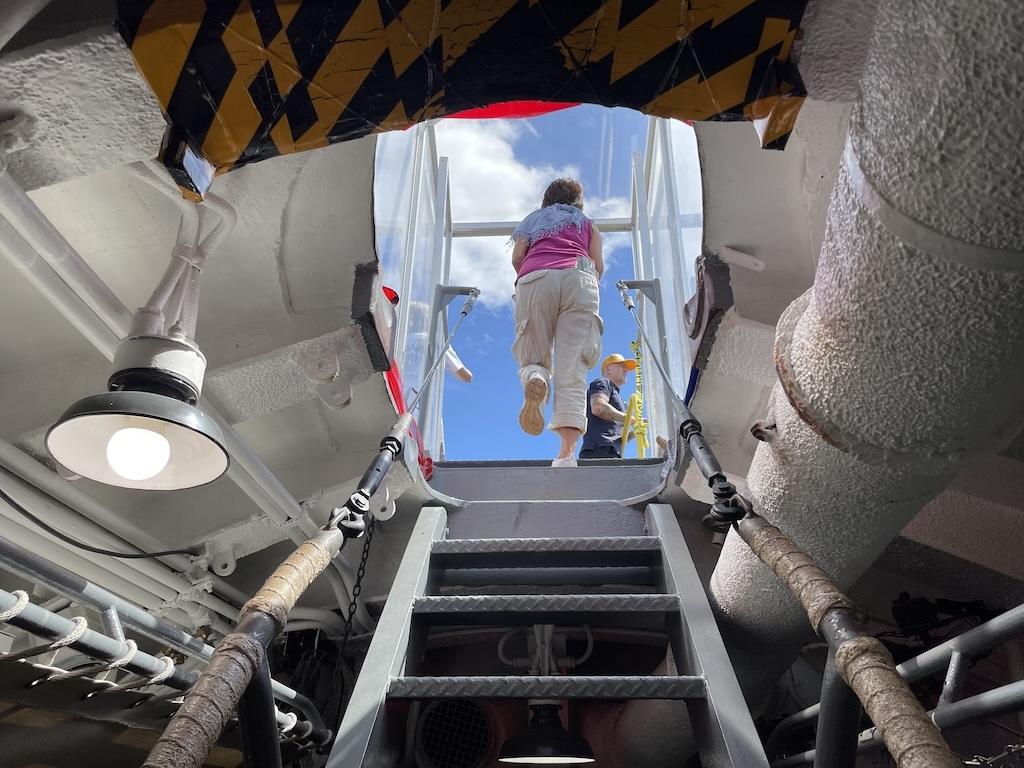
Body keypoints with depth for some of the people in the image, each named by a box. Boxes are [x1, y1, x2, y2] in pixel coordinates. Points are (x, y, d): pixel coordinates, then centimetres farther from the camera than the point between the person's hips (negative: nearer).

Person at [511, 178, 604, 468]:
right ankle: (567, 450, -25)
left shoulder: (532, 220, 34)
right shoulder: (587, 224, 33)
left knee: (533, 360, 6)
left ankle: (535, 379, -32)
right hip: (579, 279, 0)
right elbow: (598, 264, 19)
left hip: (535, 279, 0)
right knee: (572, 369, -10)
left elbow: (517, 256, 16)